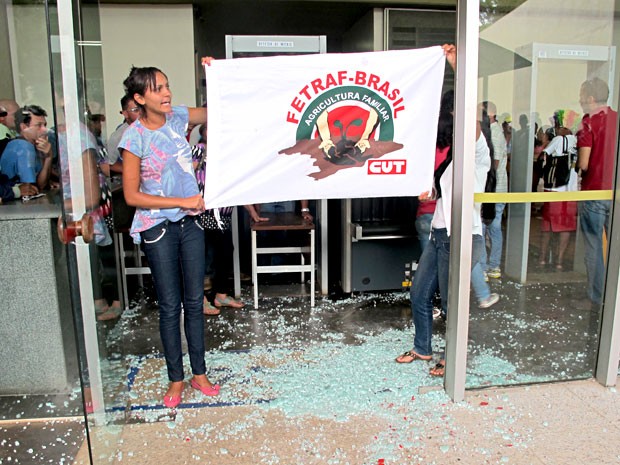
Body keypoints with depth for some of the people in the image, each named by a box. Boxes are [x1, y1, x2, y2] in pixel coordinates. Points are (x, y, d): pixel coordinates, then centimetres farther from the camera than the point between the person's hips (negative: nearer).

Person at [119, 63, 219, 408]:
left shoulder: (178, 117, 0)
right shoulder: (135, 138, -12)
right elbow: (132, 196, -11)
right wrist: (181, 201, -15)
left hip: (190, 222, 4)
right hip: (158, 227, -4)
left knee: (194, 301, 11)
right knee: (170, 306, 5)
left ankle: (199, 373, 26)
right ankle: (176, 379, 22)